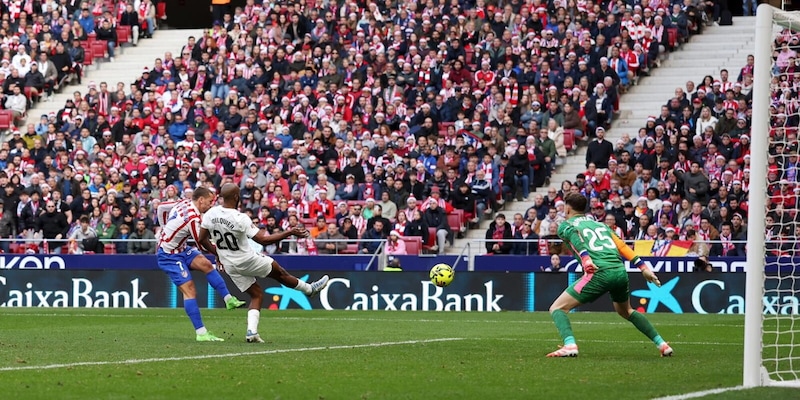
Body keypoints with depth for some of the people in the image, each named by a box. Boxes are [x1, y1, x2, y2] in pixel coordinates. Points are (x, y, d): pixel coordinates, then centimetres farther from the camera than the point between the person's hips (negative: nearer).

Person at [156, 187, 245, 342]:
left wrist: (165, 229, 22)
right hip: (169, 256, -9)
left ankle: (229, 300, -9)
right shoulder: (193, 219, -27)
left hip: (181, 249, 9)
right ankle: (201, 333, -14)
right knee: (189, 291, -14)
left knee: (206, 264, -8)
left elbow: (161, 207, 13)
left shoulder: (184, 203, -2)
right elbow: (204, 244, -18)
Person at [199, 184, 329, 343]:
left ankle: (252, 331, 2)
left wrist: (218, 253, 19)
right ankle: (310, 288, 38)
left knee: (257, 294, 17)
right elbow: (263, 240, -23)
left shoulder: (210, 214, -9)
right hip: (247, 261, -6)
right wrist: (290, 232, -18)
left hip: (229, 265, 6)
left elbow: (202, 239, 1)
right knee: (279, 272, 18)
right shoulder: (241, 219, -27)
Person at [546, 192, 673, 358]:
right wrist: (643, 266, 18)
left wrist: (586, 259, -26)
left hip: (599, 273, -6)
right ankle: (661, 344, 26)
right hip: (620, 271, 6)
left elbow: (576, 240, -9)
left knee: (557, 308, 0)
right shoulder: (599, 224, 30)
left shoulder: (566, 226, 14)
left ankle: (569, 344, -24)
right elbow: (621, 246, 21)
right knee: (625, 311, 33)